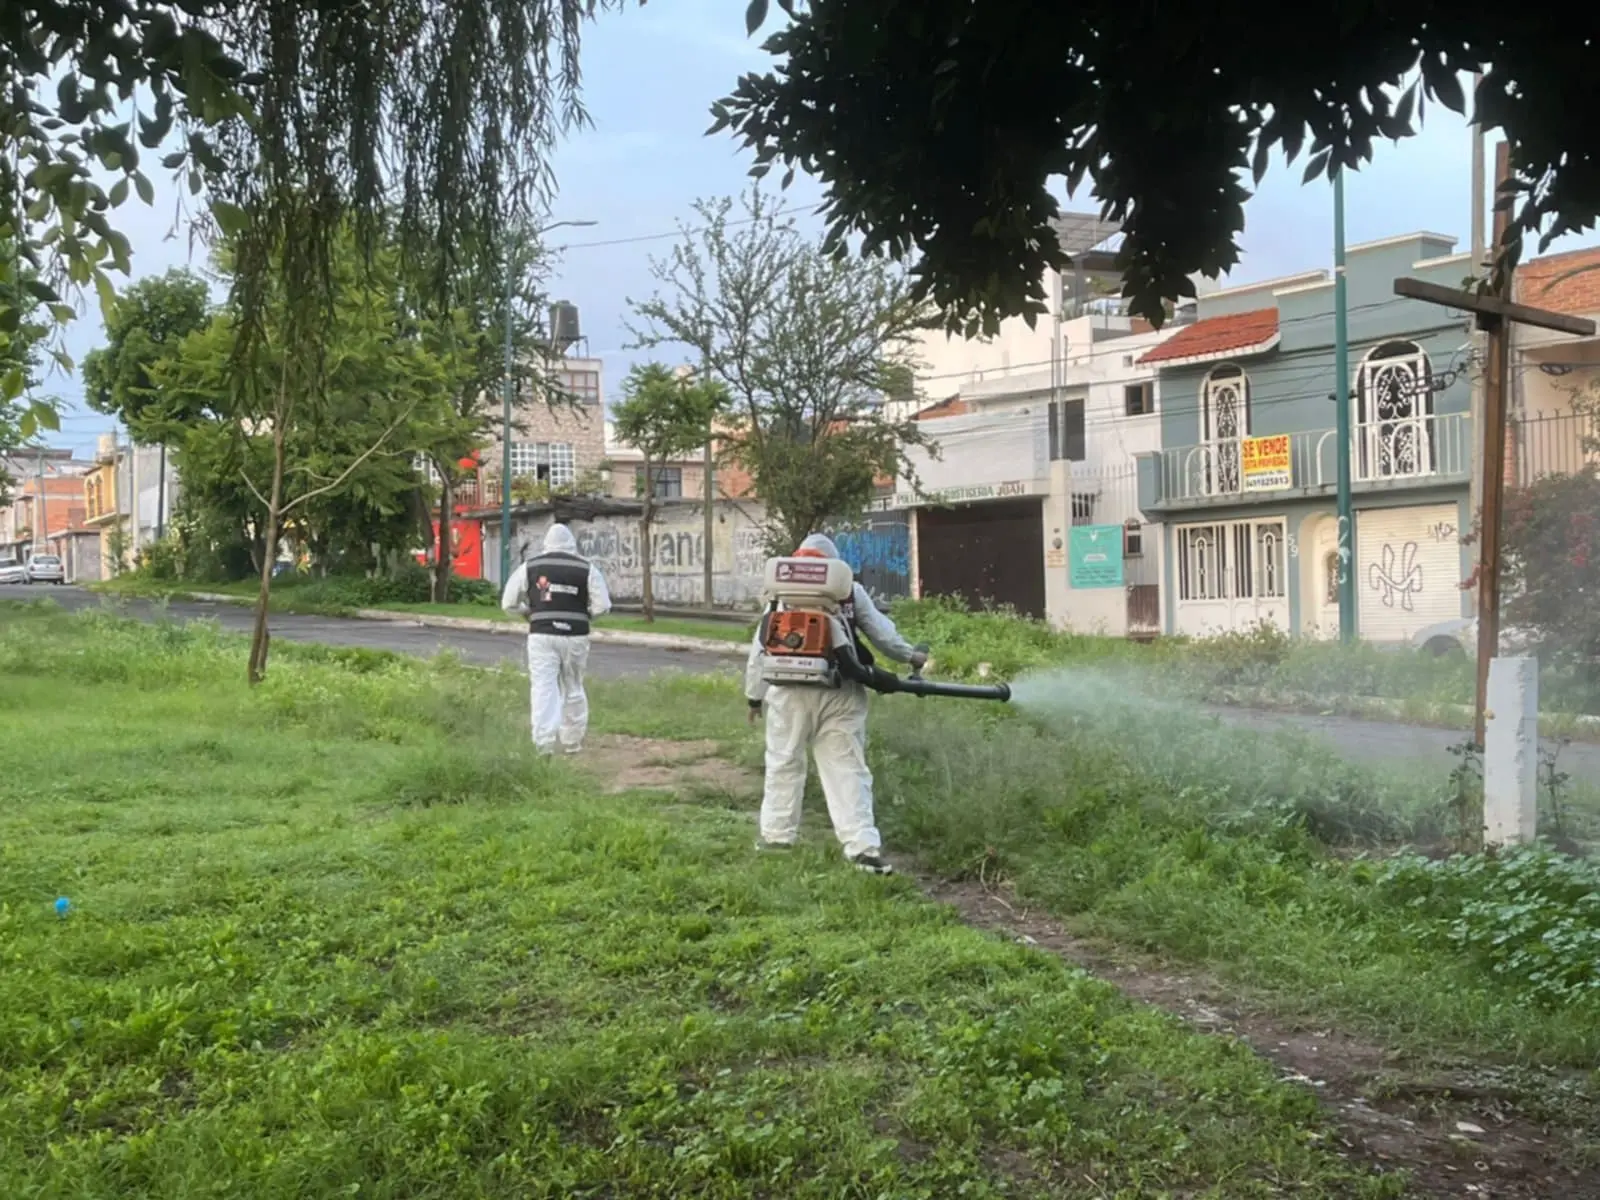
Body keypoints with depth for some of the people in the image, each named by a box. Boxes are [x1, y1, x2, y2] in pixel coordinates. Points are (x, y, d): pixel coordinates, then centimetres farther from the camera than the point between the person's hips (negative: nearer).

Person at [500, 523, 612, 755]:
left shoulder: (529, 567, 4)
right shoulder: (587, 568, 1)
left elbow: (508, 603, 5)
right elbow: (602, 606, -3)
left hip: (542, 635, -1)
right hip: (575, 636, 1)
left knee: (543, 689, -2)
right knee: (573, 689, 14)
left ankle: (544, 745, -13)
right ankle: (572, 741, 22)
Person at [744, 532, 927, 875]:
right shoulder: (852, 592, 7)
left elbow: (760, 649, 6)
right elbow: (882, 634, 13)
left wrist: (755, 695, 14)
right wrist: (910, 656, 30)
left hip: (791, 692, 0)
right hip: (840, 693, 0)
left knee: (783, 763, 15)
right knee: (848, 770, 2)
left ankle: (776, 834, 22)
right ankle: (863, 846, -3)